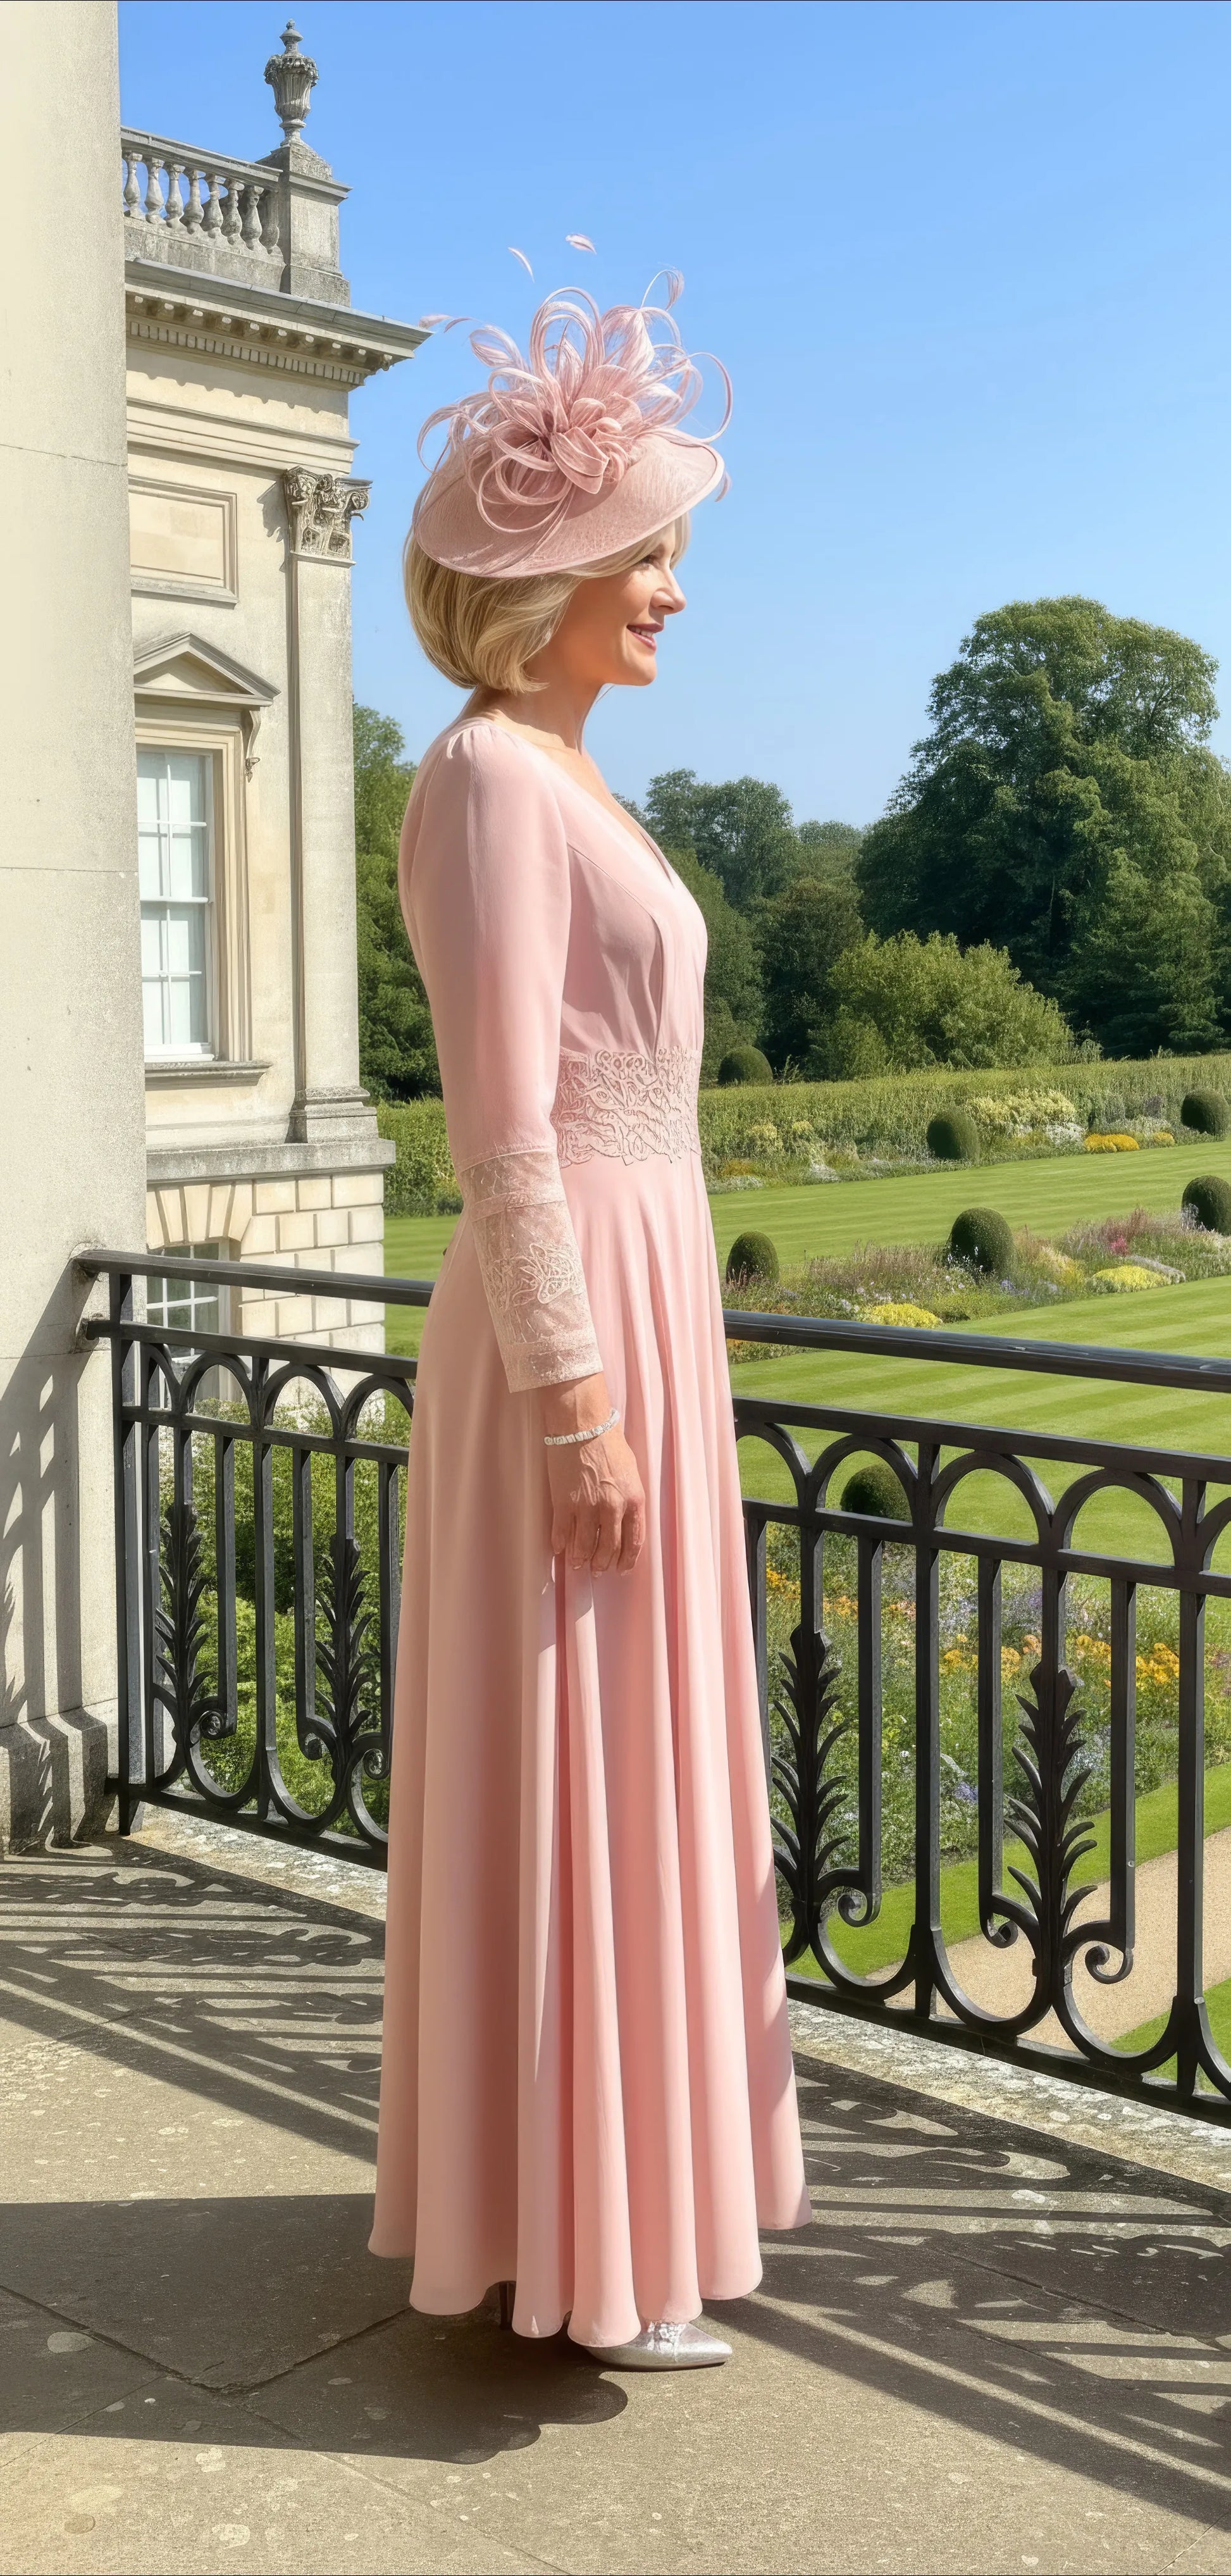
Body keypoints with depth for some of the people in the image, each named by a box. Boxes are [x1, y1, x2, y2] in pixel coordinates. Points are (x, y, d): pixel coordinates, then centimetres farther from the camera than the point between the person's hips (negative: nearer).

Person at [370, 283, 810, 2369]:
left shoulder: (562, 784, 17)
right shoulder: (489, 778, -13)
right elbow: (501, 1130, -20)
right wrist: (579, 1406, -21)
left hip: (641, 1298, 10)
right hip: (568, 1320, -10)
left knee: (642, 1764, 17)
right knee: (567, 1780, -1)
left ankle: (621, 2157, 31)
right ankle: (571, 2241, 13)